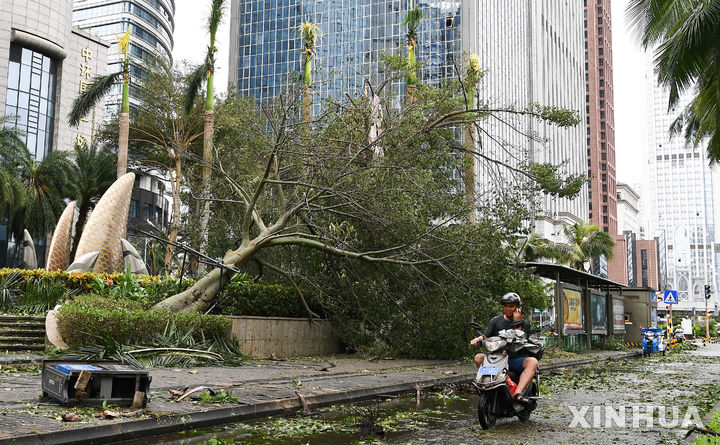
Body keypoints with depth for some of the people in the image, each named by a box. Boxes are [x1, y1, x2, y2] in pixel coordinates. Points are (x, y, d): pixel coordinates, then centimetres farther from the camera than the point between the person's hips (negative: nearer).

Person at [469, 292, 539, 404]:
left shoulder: (524, 324, 7)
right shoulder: (496, 321, 13)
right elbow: (486, 335, 4)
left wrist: (517, 323, -8)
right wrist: (477, 339, -18)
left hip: (517, 359, -1)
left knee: (533, 362, -33)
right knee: (478, 358, -23)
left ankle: (517, 393, -44)